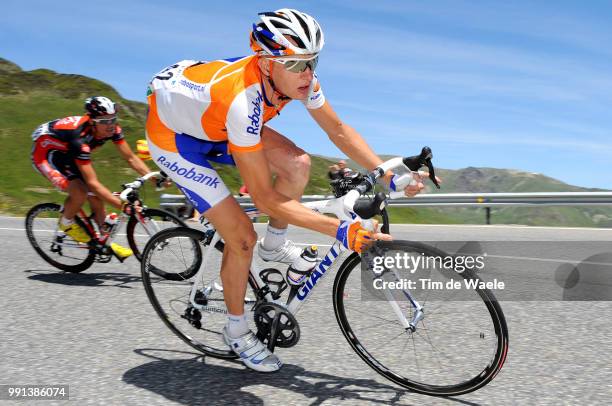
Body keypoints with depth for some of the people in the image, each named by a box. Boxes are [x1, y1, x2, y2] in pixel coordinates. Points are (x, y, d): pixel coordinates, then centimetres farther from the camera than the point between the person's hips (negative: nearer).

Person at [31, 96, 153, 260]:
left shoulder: (111, 129, -21)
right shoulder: (80, 138, -41)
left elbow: (131, 158, -13)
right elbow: (92, 182, -41)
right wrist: (123, 205, -45)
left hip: (66, 153, 7)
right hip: (45, 153, -7)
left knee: (96, 197, -2)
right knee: (80, 193, -27)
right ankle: (66, 223, 3)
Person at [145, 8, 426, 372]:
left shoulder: (297, 76, -21)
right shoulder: (242, 100, -41)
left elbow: (339, 131, -9)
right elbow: (265, 198, -37)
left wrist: (389, 175, -17)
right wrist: (339, 230, -40)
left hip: (214, 121, 6)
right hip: (173, 135, -6)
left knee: (298, 164, -16)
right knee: (243, 236, -13)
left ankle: (274, 245, 10)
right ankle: (237, 331, 12)